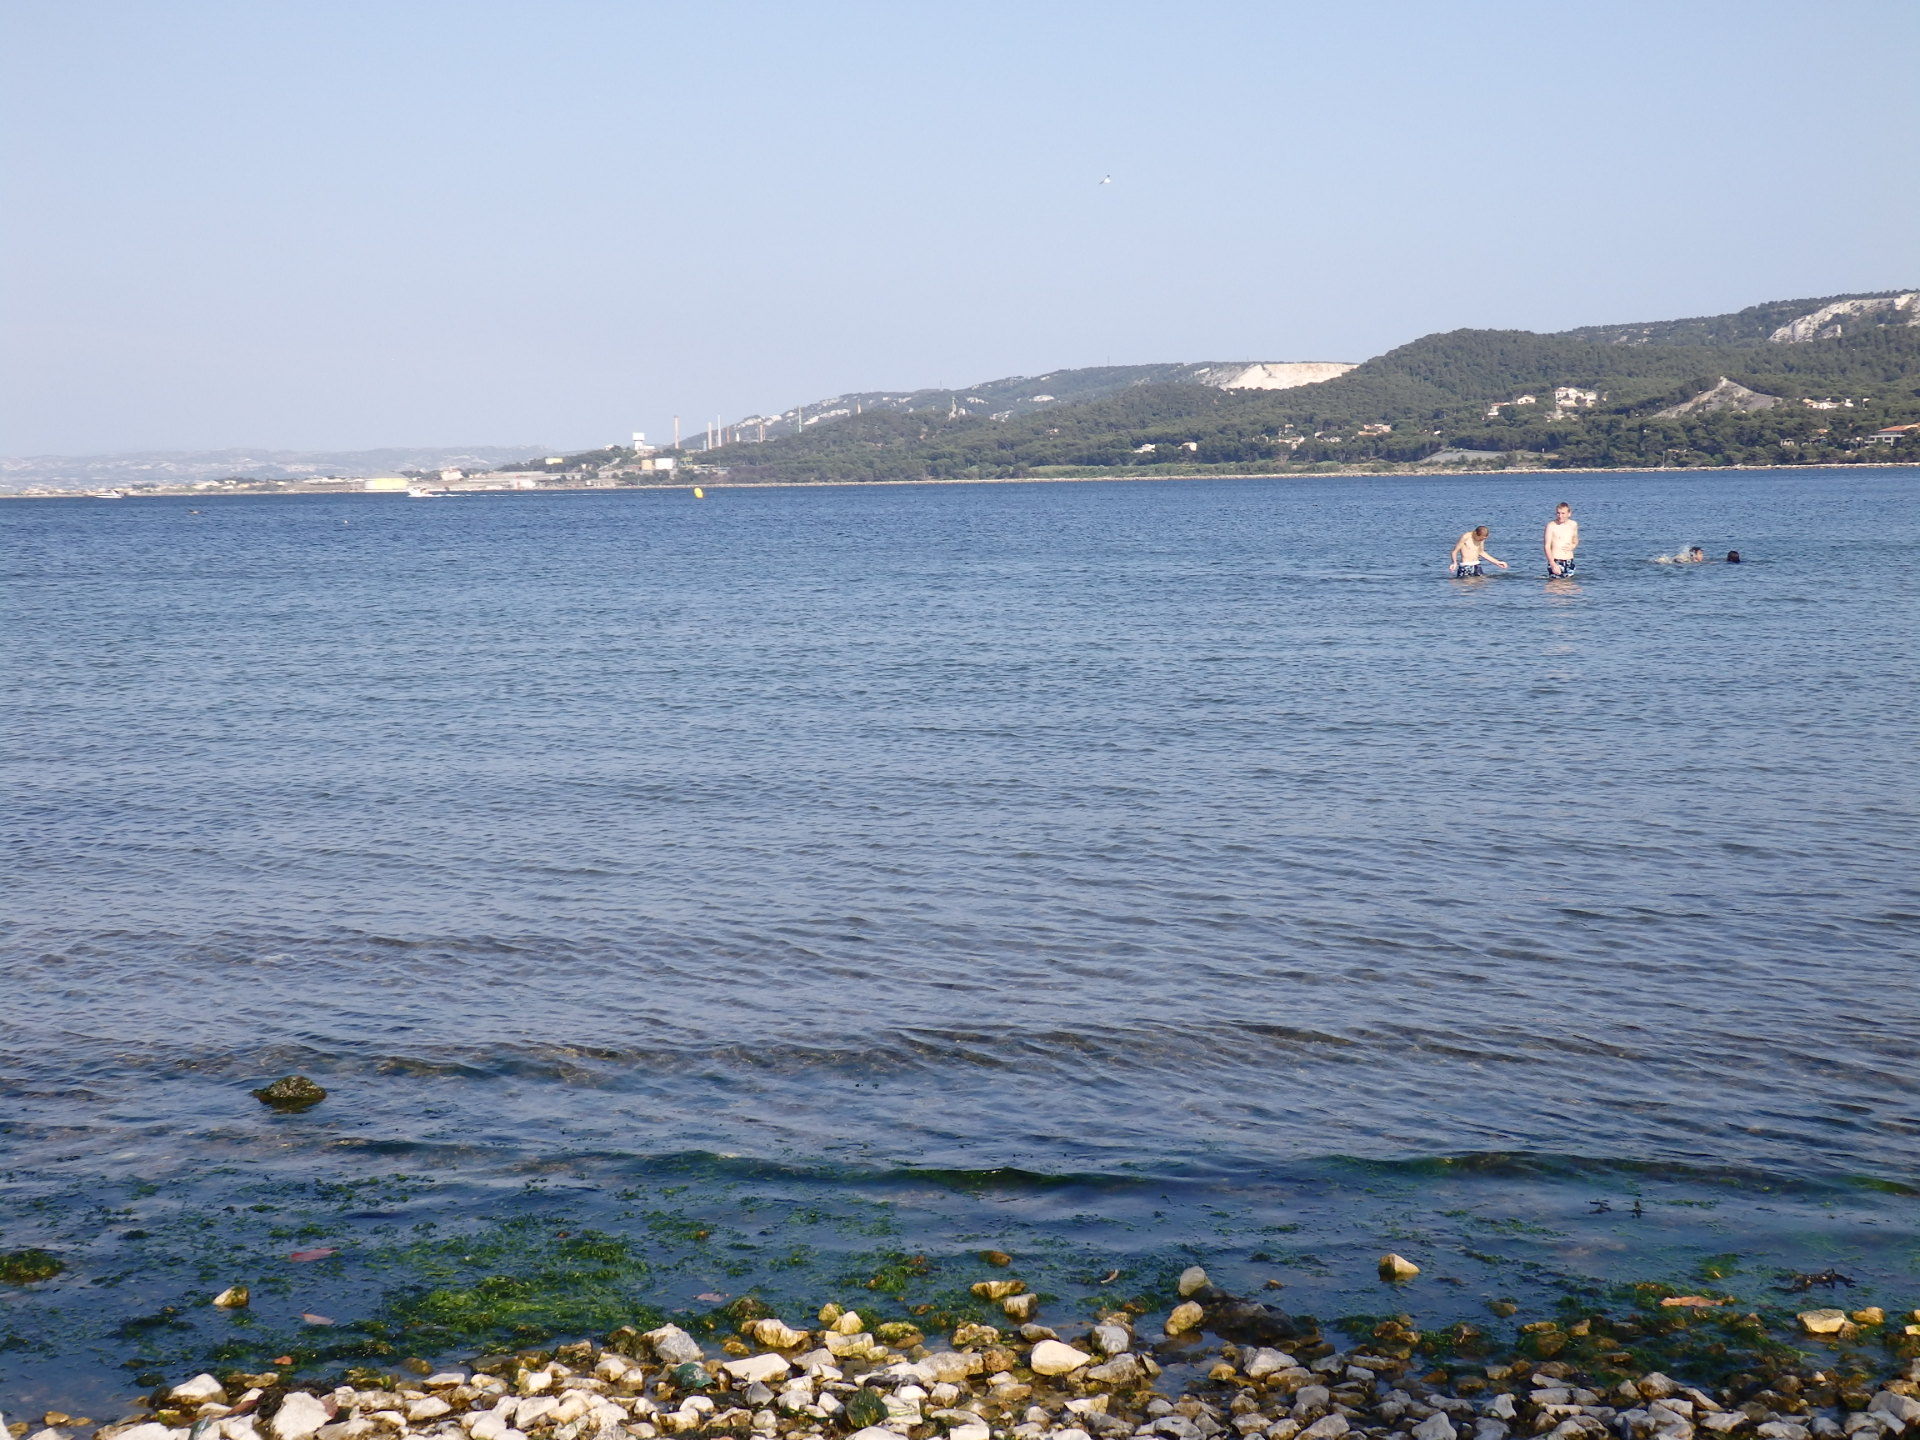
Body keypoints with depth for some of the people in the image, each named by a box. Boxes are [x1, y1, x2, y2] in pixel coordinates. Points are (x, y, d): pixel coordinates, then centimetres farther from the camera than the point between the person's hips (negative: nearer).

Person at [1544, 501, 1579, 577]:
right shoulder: (1551, 525, -9)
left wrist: (1573, 546, -2)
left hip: (1569, 562, 5)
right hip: (1555, 561, -5)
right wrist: (1553, 564, -20)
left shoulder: (1573, 525, 7)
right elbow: (1547, 546, -11)